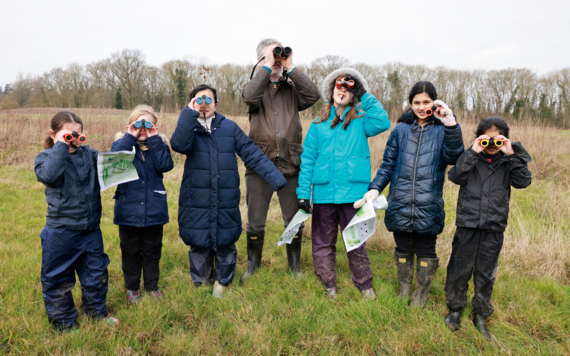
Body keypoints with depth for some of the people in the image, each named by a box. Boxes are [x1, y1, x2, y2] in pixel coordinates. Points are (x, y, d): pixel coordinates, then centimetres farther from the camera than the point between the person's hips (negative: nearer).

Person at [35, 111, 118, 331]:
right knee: (58, 279, 10)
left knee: (96, 274, 17)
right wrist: (60, 146, -25)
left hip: (91, 230, 4)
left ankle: (97, 313, 38)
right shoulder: (47, 158, -7)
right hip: (61, 232, -4)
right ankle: (64, 324, 29)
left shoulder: (89, 154, 5)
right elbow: (48, 175, -29)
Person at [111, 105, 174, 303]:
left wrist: (154, 140, -17)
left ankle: (152, 285, 33)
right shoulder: (123, 143, 0)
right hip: (128, 210, -1)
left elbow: (165, 166, -16)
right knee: (130, 251, 13)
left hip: (154, 210, 1)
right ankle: (132, 287, 31)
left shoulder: (159, 144, 3)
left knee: (152, 250, 15)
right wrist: (130, 137, -20)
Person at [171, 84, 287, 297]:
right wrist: (190, 113, -19)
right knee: (199, 245, 9)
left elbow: (252, 154, 1)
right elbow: (180, 145, -18)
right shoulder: (188, 128, 5)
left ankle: (222, 283, 33)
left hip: (226, 204, 0)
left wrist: (274, 177, -8)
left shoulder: (229, 128, 6)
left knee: (225, 244, 8)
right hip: (196, 203, 0)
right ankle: (200, 284, 33)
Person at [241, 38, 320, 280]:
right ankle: (253, 266, 28)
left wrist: (290, 68, -7)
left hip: (290, 165, 1)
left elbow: (312, 95, -9)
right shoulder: (256, 85, 7)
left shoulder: (292, 88, 11)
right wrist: (267, 67, -11)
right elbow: (249, 96, -17)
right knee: (255, 223, 7)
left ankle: (295, 267, 29)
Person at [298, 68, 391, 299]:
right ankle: (328, 285, 25)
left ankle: (364, 285, 25)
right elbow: (307, 159, 4)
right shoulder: (318, 124, 8)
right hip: (323, 192, 2)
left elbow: (383, 123, -15)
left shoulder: (360, 120, 6)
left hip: (353, 191, -1)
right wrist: (303, 192, -3)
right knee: (323, 242, 10)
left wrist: (365, 97, -7)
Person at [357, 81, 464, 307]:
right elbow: (388, 164, 9)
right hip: (400, 204, 2)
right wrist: (375, 188, -4)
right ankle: (404, 290, 34)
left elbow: (453, 157, -14)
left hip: (428, 205, -1)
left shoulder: (442, 130, 3)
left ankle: (422, 293, 31)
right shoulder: (401, 130, 7)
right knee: (403, 249, 14)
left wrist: (450, 123, -22)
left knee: (426, 251, 10)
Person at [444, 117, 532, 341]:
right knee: (459, 269, 6)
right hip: (468, 224, -1)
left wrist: (512, 156, -15)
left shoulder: (509, 160, 6)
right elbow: (456, 177, -14)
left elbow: (522, 182, -9)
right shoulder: (471, 157, 2)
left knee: (486, 274, 12)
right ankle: (455, 310, 27)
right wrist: (473, 152, -18)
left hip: (494, 228, 1)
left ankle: (481, 316, 30)